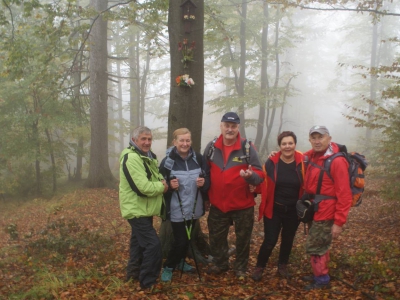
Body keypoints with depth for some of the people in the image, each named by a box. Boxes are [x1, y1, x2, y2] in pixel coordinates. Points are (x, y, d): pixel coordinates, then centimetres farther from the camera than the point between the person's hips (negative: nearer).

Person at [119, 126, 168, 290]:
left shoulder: (147, 156, 12)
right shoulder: (131, 158, -22)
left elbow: (154, 177, 20)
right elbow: (143, 187, -28)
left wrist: (162, 181, -3)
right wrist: (162, 187, -13)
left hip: (144, 209, 10)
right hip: (137, 209, -10)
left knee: (140, 242, 20)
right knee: (153, 245, -12)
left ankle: (134, 273, 35)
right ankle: (148, 282, -2)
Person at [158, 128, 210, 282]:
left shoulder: (198, 158, -3)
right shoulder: (168, 161, -12)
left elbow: (208, 180, 5)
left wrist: (204, 182, -16)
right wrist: (169, 185, -24)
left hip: (194, 207, 4)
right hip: (177, 209, -4)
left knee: (188, 238, 20)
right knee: (180, 240, -1)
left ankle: (180, 261, 43)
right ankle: (168, 267, 22)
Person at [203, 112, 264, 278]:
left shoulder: (247, 148, -11)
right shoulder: (211, 147, -3)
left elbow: (260, 175, -11)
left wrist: (251, 176, -33)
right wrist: (205, 195, -1)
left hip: (243, 205, -2)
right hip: (217, 204, 3)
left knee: (242, 239, 13)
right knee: (216, 237, 17)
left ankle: (240, 267, 33)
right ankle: (219, 263, 38)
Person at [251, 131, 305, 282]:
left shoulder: (302, 163, -9)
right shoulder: (272, 162, -10)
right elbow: (263, 184, -5)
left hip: (294, 210, 2)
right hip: (274, 209, -2)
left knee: (288, 239, 18)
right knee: (270, 241, -1)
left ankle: (283, 265, 41)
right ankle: (259, 267, 22)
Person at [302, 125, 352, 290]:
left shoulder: (337, 161, -21)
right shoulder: (311, 156, 4)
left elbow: (344, 195, -21)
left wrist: (339, 222, -21)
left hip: (326, 213, -8)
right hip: (315, 210, 8)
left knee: (314, 247, 2)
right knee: (320, 245, 20)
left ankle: (322, 279, 19)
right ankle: (319, 274, 36)